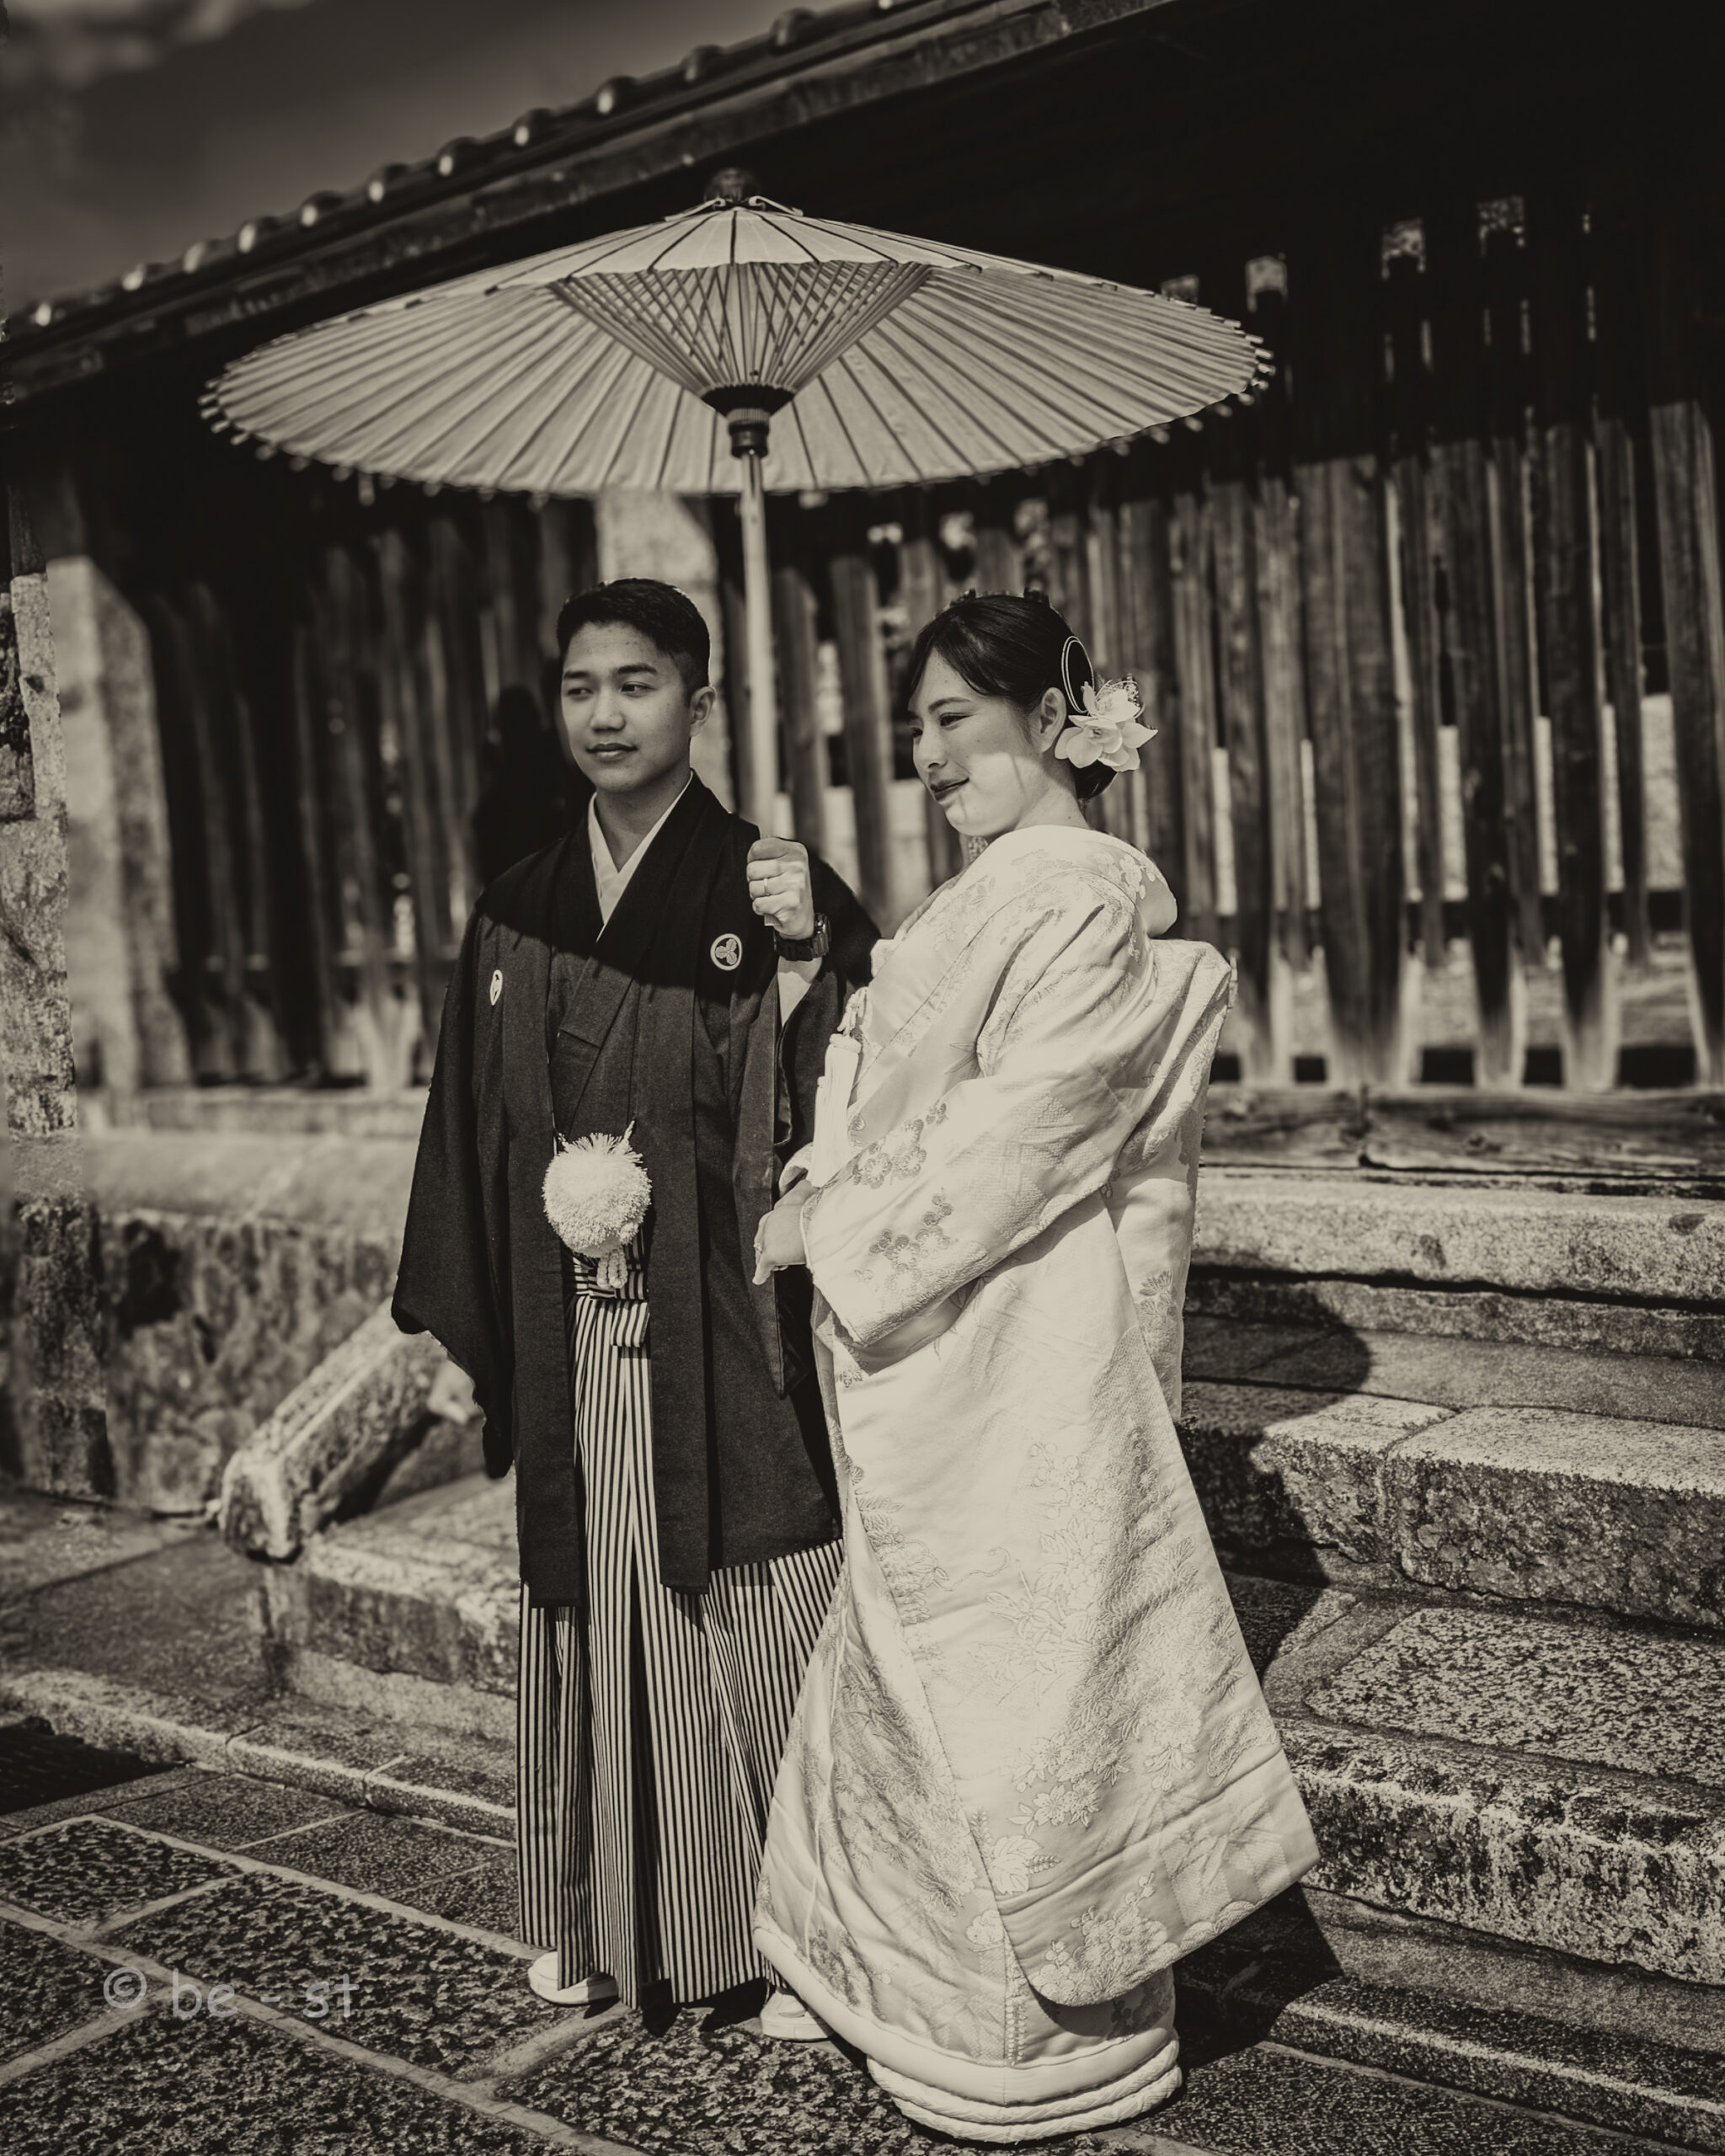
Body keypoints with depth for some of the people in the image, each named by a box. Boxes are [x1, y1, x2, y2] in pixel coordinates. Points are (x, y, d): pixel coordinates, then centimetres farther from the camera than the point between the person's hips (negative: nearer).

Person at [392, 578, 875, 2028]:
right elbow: (474, 1131, 12)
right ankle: (607, 1920, 31)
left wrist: (804, 953, -25)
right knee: (594, 1615, 14)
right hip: (574, 1347, 5)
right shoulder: (519, 912, 8)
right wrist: (461, 1325, 11)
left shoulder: (773, 888, -4)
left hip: (726, 1328, -4)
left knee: (754, 1614, 3)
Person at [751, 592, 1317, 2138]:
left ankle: (1050, 2047, 23)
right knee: (934, 1664, 17)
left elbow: (1016, 1131, -21)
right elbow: (913, 1098, 15)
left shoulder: (1085, 899, -15)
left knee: (1014, 1663, 4)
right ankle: (948, 1996, 35)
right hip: (940, 1353, 9)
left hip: (1028, 1359, -9)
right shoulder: (987, 900, 14)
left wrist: (834, 1226, -14)